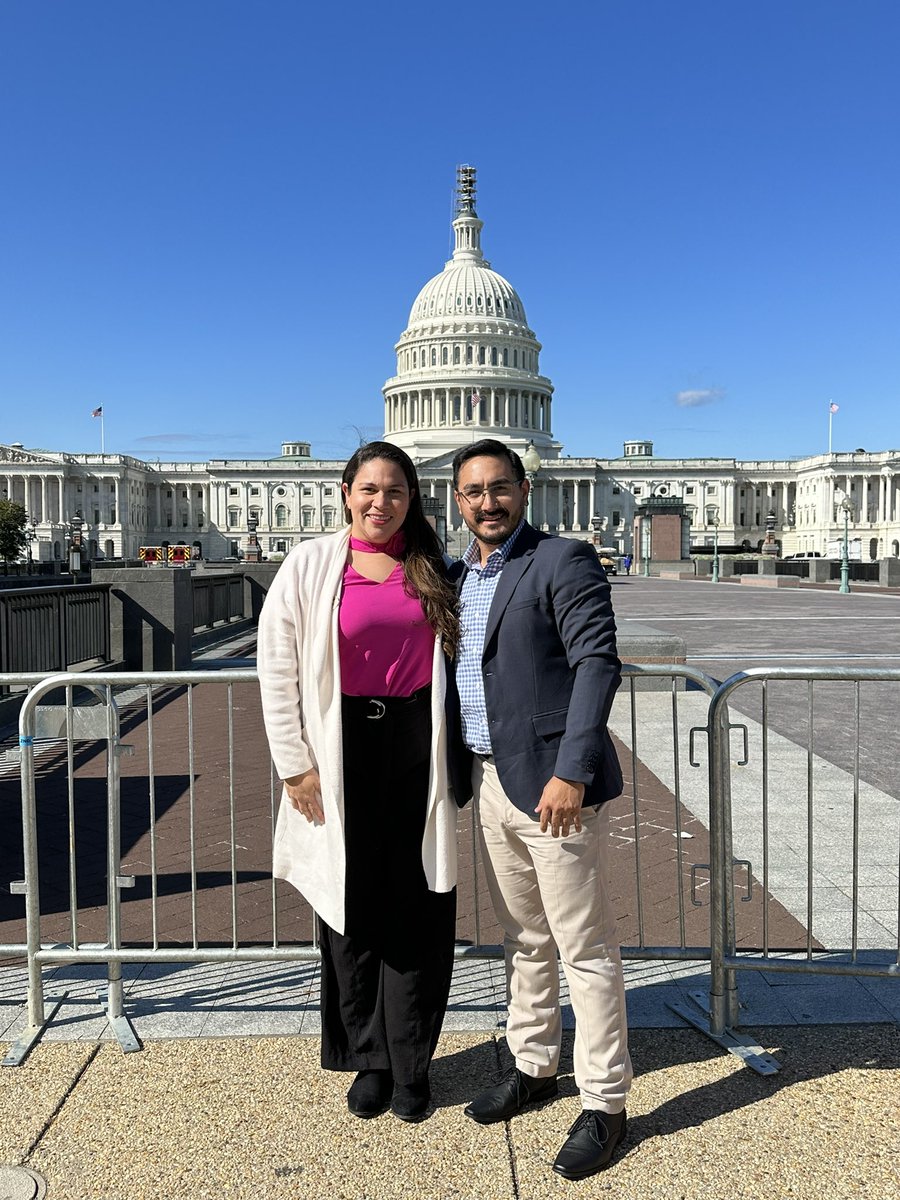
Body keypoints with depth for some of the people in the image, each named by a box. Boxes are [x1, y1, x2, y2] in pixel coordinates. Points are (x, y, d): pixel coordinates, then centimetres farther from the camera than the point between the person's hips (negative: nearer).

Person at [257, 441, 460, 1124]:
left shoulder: (432, 569, 8)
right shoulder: (311, 565, 0)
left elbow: (455, 656, 14)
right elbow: (277, 668, -1)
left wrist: (448, 753, 6)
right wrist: (295, 763, -5)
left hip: (417, 750, 2)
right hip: (344, 749, -2)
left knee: (419, 910, 7)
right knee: (353, 913, 8)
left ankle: (411, 1065, 25)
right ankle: (370, 1061, 29)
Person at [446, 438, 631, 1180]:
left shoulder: (564, 562, -9)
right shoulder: (456, 577, 13)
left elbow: (598, 664, -16)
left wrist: (571, 772, -23)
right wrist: (458, 770, 15)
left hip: (553, 783, -7)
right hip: (490, 783, 7)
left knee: (585, 950, 4)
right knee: (523, 940, 20)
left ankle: (604, 1104, 20)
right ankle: (533, 1068, 37)